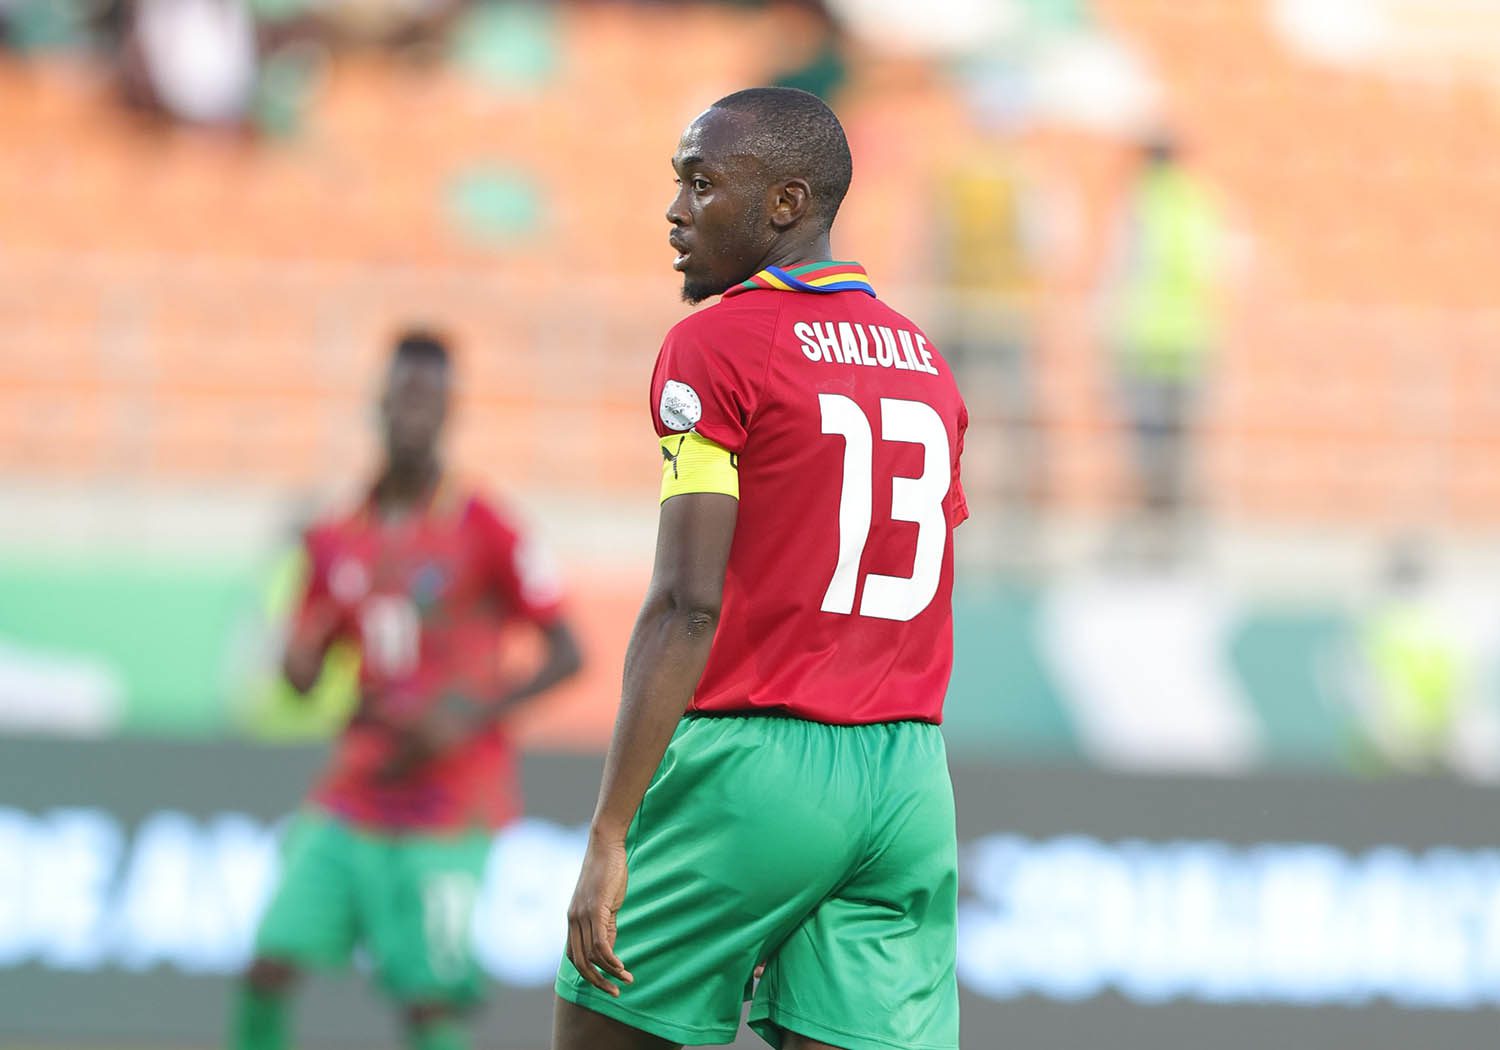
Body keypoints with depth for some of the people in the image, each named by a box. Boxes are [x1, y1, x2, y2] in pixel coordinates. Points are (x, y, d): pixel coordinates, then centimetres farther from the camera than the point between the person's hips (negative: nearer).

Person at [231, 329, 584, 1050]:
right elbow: (301, 677, 15)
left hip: (448, 810, -5)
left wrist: (470, 717, -16)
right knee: (269, 965, -7)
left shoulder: (481, 531, -5)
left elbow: (566, 654, -5)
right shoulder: (339, 539, 9)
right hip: (355, 795, 5)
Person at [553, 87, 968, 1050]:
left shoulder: (716, 347, -6)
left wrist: (609, 839, -16)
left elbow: (687, 609, -14)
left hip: (755, 755, -6)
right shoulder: (926, 364, 16)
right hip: (909, 775, 6)